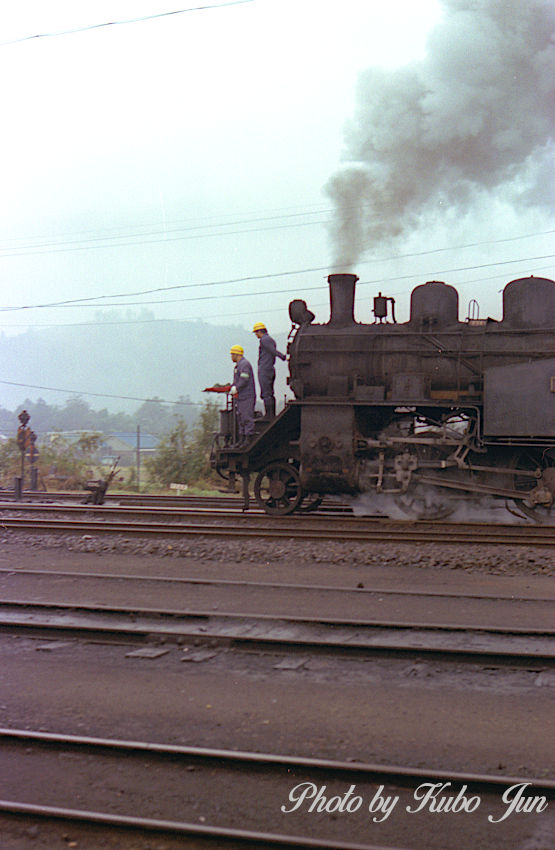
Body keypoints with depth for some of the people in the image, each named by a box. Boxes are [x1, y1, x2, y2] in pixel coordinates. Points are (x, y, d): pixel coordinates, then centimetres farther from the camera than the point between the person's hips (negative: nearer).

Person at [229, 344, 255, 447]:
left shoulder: (244, 364, -12)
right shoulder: (238, 365, 20)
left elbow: (244, 380, -20)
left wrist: (236, 388, -15)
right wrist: (232, 387, 9)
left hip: (247, 396, -11)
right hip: (240, 397, 11)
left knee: (247, 418, -10)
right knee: (240, 419, 12)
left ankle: (248, 440, -10)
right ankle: (241, 439, 17)